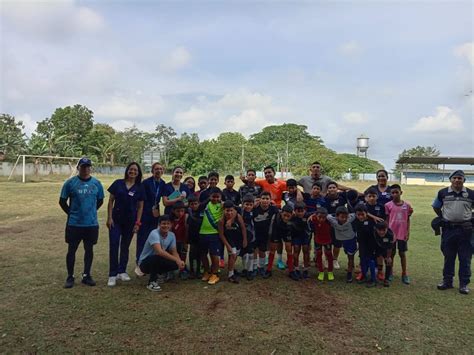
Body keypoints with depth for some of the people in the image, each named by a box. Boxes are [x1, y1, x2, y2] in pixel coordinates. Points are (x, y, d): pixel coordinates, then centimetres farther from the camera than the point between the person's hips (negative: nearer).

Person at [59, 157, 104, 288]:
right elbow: (62, 201, 3)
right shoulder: (70, 183, -5)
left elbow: (100, 200, 14)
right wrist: (71, 213, 3)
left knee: (89, 249, 10)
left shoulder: (96, 183, 2)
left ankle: (86, 275, 24)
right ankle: (70, 277, 20)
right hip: (74, 224, -2)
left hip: (92, 224, 2)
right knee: (72, 250, 6)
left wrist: (91, 211, 8)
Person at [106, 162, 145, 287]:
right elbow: (111, 201, 1)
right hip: (116, 220, -1)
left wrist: (138, 222, -2)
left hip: (130, 221, 1)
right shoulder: (118, 183, -1)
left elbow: (140, 206, 4)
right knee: (114, 246, -6)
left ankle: (122, 272, 23)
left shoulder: (139, 188, 2)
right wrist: (109, 217, -6)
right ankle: (112, 275, 1)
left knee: (125, 247, 11)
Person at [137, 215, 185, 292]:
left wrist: (180, 261, -25)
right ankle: (151, 282, -16)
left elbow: (174, 252, -3)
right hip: (144, 263, -6)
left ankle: (158, 273, 11)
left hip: (158, 261, 6)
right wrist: (176, 260, -44)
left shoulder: (172, 235, -6)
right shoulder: (154, 233, -27)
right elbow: (160, 251, -41)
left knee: (176, 264, -16)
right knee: (157, 257, -37)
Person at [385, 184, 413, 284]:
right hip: (391, 233, -1)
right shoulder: (388, 205, -5)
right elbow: (386, 220, 0)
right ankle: (390, 272, 24)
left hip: (402, 234, 1)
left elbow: (408, 220, 6)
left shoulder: (407, 205, 0)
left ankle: (404, 274, 20)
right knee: (391, 253, 10)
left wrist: (407, 233, 2)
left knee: (402, 253, 9)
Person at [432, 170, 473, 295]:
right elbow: (436, 207, 14)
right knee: (448, 257, 11)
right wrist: (444, 219, 8)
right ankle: (447, 281, 22)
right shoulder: (443, 193, 1)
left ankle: (464, 284, 16)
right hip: (448, 229, 1)